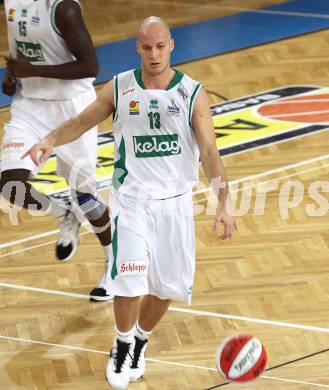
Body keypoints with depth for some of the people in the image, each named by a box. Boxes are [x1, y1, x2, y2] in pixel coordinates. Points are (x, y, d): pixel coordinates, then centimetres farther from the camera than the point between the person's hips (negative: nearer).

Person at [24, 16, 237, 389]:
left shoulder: (192, 93, -4)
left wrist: (223, 204, -18)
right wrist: (51, 140, -12)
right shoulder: (119, 89, -2)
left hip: (175, 201, 1)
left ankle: (141, 341, 35)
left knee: (167, 285, 7)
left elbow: (210, 152, -8)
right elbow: (80, 122, 9)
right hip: (131, 197, -1)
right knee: (130, 277, -17)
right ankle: (122, 346, 8)